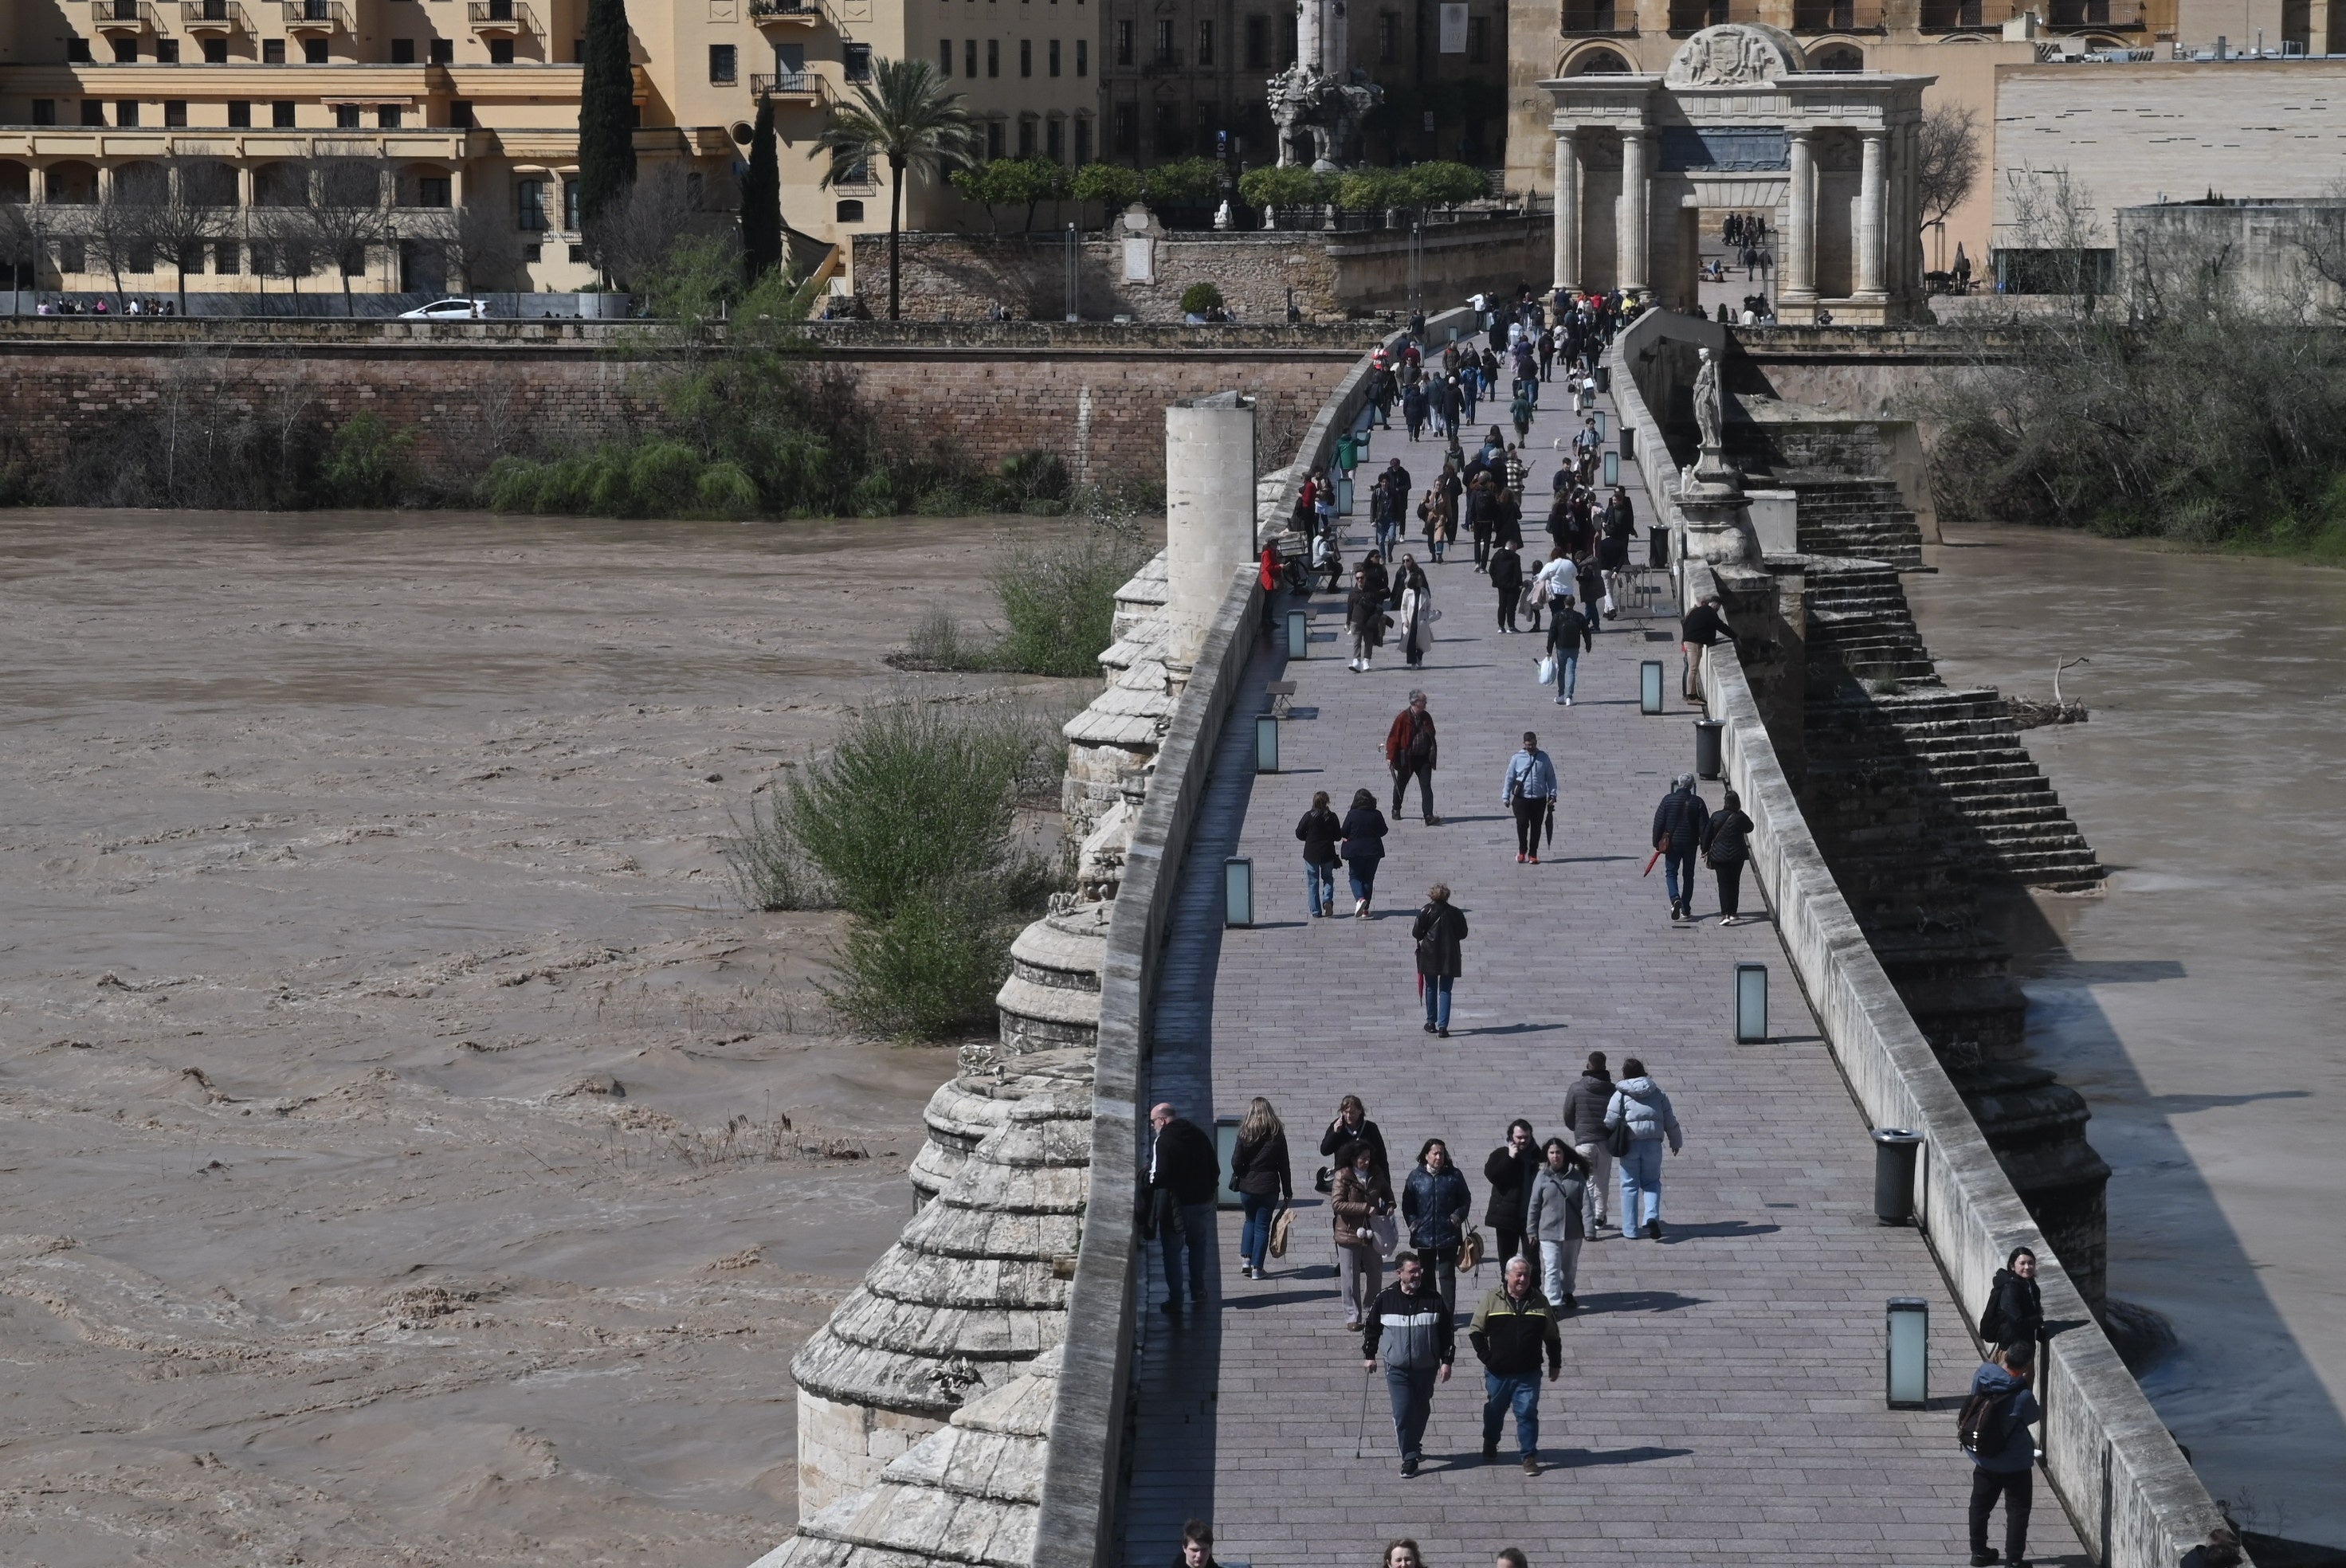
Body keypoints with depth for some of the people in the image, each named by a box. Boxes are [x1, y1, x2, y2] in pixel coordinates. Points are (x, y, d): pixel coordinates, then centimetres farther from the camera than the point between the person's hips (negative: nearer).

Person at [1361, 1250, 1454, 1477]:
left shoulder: (1433, 1298, -4)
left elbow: (1447, 1331, 3)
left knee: (1421, 1411, 15)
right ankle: (1410, 1458, -6)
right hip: (1397, 1369, -2)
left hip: (1426, 1368, 2)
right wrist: (1369, 1355, 8)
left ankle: (1413, 1446, 38)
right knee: (1403, 1413, -12)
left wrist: (1446, 1361, -1)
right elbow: (1371, 1328, 8)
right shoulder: (1385, 1298, -6)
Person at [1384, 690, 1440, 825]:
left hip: (1424, 758, 3)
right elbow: (1393, 737, -9)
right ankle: (1396, 810, 37)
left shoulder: (1426, 717, 5)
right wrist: (1390, 757, -13)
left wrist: (1433, 754, 13)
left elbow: (1432, 737, 16)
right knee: (1401, 785, 14)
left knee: (1426, 787, -9)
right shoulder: (1403, 718, -10)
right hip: (1406, 758, -3)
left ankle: (1429, 817, -15)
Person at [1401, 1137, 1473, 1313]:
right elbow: (1407, 1204, 9)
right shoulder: (1416, 1176, 3)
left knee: (1447, 1275, -3)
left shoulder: (1453, 1175, 1)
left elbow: (1465, 1200, 9)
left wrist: (1458, 1216, -6)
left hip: (1448, 1234, -2)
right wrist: (1412, 1222, -3)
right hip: (1424, 1236, 2)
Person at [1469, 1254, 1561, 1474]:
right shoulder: (1492, 1300, -3)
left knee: (1527, 1414, -3)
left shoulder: (1539, 1302, 2)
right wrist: (1485, 1357, -7)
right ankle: (1489, 1447, 37)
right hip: (1497, 1372, 0)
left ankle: (1530, 1457, 4)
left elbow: (1552, 1337, 11)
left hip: (1528, 1373, 0)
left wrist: (1555, 1364, 10)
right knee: (1494, 1412, 16)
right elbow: (1475, 1331, 0)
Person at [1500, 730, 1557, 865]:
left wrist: (1552, 795, 2)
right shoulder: (1517, 758, 2)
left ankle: (1533, 854, 16)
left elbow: (1551, 777, 10)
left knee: (1536, 828, 5)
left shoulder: (1543, 758, 5)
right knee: (1522, 825, -5)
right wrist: (1506, 797, 2)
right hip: (1521, 798, -1)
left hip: (1539, 799, 1)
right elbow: (1509, 778, 5)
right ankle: (1522, 851, 16)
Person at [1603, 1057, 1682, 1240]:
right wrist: (1676, 1142, 23)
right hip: (1653, 1144, 2)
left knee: (1629, 1185, 7)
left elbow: (1610, 1122, -8)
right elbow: (1670, 1120, 10)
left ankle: (1630, 1228, 9)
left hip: (1630, 1144, -2)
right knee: (1652, 1182, 14)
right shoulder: (1657, 1093, 6)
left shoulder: (1621, 1095, -4)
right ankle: (1652, 1217, -10)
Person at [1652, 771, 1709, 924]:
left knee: (1671, 873, 8)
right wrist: (1705, 847, 4)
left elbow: (1658, 822, -4)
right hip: (1690, 843, 1)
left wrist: (1657, 842, 7)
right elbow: (1704, 825, -3)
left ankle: (1675, 899, -19)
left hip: (1672, 843, -1)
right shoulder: (1697, 802, -5)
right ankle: (1686, 910, 13)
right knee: (1688, 876, 12)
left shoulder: (1668, 800, -7)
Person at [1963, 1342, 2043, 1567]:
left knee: (1980, 1506, 22)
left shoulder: (1982, 1375, -17)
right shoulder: (2022, 1397, -29)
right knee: (2017, 1511, 11)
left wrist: (1998, 1362, 13)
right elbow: (2037, 1416, -6)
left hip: (1983, 1458, 5)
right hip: (2015, 1464, -5)